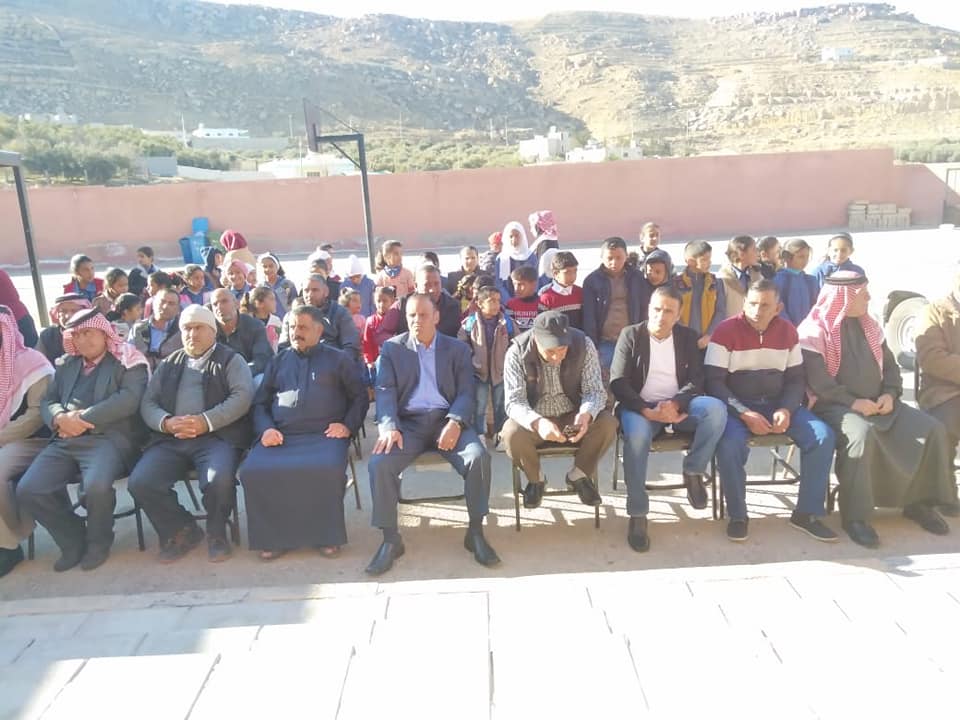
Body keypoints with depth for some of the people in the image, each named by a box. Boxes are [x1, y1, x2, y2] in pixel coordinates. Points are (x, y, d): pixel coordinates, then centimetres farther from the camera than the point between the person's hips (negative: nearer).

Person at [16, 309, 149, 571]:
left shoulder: (127, 362, 5)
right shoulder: (66, 366, 25)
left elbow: (129, 399, -10)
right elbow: (47, 401, 17)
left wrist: (83, 418, -13)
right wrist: (61, 418, -7)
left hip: (110, 438, -6)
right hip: (65, 441, 6)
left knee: (96, 486, -33)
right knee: (27, 490, -16)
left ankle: (97, 542, -2)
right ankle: (74, 540, 7)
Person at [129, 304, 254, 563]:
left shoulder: (231, 360, 10)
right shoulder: (168, 364, 24)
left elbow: (242, 396, -5)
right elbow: (148, 402, 15)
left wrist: (206, 421, -17)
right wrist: (166, 422, -8)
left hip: (216, 436, -4)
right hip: (171, 439, 4)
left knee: (220, 480, -33)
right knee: (140, 482, -20)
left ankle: (216, 533, -2)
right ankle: (181, 530, 5)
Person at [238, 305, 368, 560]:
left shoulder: (338, 359, 17)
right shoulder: (278, 362, 25)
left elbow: (359, 397, 13)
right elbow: (260, 402, 19)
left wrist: (348, 425, -5)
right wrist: (265, 429, -1)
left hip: (324, 436, -2)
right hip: (281, 436, 3)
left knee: (328, 470, -35)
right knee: (252, 471, -27)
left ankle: (327, 534, -13)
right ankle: (274, 535, -9)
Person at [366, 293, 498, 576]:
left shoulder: (458, 349, 11)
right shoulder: (391, 348, 10)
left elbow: (465, 393, 2)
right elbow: (385, 391, -1)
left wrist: (455, 422, -19)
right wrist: (389, 427, -20)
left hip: (446, 419, 0)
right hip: (408, 422, 0)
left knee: (479, 456, -28)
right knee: (379, 463, -27)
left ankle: (475, 532, -11)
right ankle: (390, 538, -10)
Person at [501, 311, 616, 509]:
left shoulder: (584, 345, -16)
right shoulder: (517, 352, -20)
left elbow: (595, 390, -15)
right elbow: (513, 401, -24)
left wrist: (586, 414, -39)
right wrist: (537, 422, -45)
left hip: (572, 417, 1)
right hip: (534, 420, -1)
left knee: (608, 423, -26)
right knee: (511, 434, -32)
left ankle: (578, 475, 1)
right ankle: (535, 479, 1)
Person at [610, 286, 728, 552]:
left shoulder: (688, 337, 10)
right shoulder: (630, 335, 2)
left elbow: (696, 381, 2)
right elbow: (618, 382, -7)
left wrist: (675, 403, -21)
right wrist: (647, 410, -23)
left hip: (677, 406, 3)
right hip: (640, 406, -2)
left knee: (716, 408, -28)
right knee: (637, 434, -37)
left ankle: (693, 471, -7)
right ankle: (637, 515, -25)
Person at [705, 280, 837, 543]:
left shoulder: (788, 331, 5)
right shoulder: (726, 330, -9)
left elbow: (795, 379, 8)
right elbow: (714, 382, -12)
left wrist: (786, 409, -12)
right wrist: (744, 413, -22)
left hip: (778, 403, 4)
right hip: (736, 405, -4)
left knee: (823, 435, -17)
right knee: (730, 444, -34)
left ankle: (807, 513, -2)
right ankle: (737, 516, -11)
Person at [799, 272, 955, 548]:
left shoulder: (869, 326, 15)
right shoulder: (815, 331, -8)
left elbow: (889, 365, 16)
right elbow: (816, 379, -16)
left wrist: (890, 394, -3)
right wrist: (852, 402, -22)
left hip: (877, 402, 7)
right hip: (835, 405, -7)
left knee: (932, 430, -10)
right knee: (862, 433, -38)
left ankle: (918, 502, 6)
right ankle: (855, 515, -26)